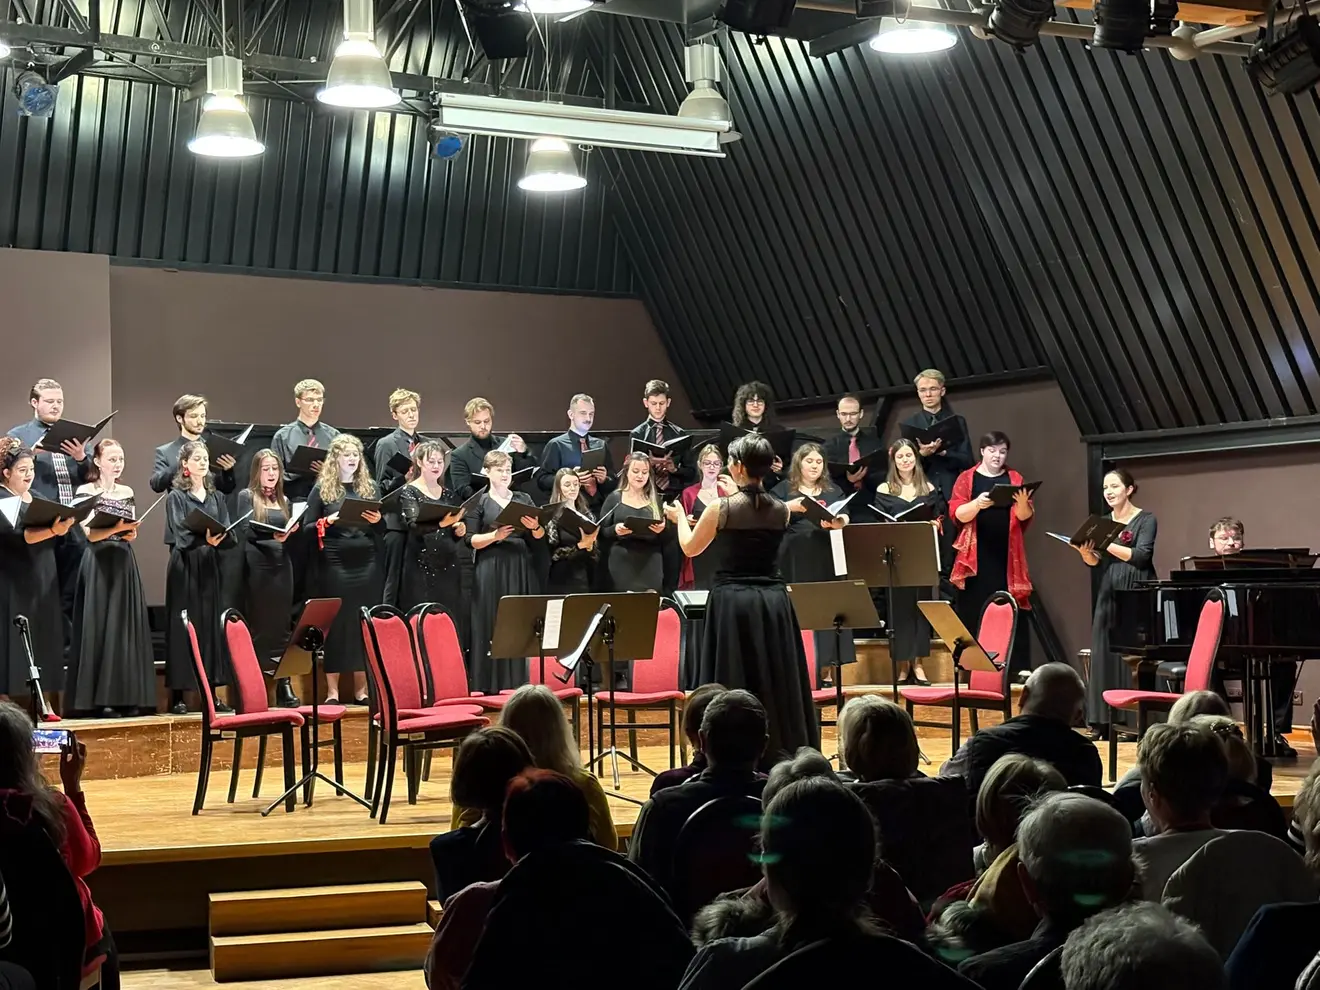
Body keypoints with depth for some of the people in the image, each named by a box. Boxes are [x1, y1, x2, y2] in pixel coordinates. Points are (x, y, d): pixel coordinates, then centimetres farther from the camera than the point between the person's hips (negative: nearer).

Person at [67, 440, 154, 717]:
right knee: (99, 626, -7)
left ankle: (128, 697, 4)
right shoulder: (85, 492, -2)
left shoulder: (127, 493, 14)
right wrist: (116, 528, -26)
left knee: (126, 626, 2)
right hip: (99, 565, -5)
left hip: (124, 564, 5)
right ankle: (101, 699, -6)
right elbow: (90, 534, -11)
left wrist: (131, 532, -5)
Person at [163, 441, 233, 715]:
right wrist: (204, 539, -31)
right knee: (184, 628, -5)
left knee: (212, 626, 4)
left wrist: (219, 537, -17)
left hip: (210, 568, 5)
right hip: (186, 568, -5)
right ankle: (177, 697, -4)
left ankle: (212, 694, 8)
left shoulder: (216, 497, 15)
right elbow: (180, 535, -12)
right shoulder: (176, 497, 0)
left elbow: (228, 534, 7)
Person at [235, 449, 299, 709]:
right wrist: (272, 536, -23)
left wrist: (292, 532, -2)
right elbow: (245, 531, -9)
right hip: (257, 567, -5)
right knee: (258, 625, -5)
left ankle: (284, 686, 3)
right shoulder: (247, 496, 2)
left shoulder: (284, 501, 17)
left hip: (281, 566, 5)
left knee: (281, 625, 3)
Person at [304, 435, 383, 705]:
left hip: (368, 564, 3)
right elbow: (307, 527, 1)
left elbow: (383, 531, 16)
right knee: (336, 623, -1)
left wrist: (378, 520, -5)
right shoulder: (322, 489, 4)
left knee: (366, 625, 3)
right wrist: (327, 522, -16)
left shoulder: (369, 487, 13)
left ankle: (361, 689, 11)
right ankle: (332, 690, 5)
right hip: (335, 565, -3)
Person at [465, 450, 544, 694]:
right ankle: (491, 687, -2)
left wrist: (536, 528, -10)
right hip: (491, 572, -3)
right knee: (493, 627, -5)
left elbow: (540, 539, 11)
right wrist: (495, 535, -17)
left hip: (522, 570, 3)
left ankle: (521, 684, 4)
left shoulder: (524, 499, 14)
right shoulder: (479, 502, 4)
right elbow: (470, 539, -3)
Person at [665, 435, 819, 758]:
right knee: (778, 683, 9)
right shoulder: (782, 510, 2)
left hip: (733, 601, -3)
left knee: (734, 687, 2)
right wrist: (736, 494, 31)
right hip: (772, 601, 3)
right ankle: (786, 755, 13)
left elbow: (690, 548, 5)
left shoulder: (722, 507, -8)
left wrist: (680, 517, 24)